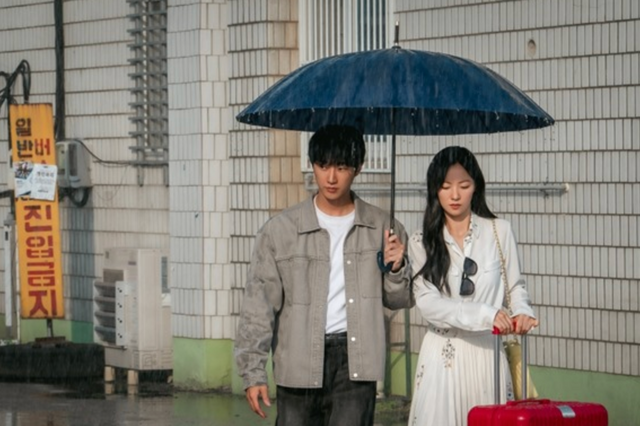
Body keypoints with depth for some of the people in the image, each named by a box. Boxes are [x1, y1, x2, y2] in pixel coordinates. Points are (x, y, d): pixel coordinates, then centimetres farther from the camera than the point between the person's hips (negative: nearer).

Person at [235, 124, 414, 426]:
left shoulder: (381, 228, 6)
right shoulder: (280, 230, 1)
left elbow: (399, 300, 15)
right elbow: (259, 302, 0)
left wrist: (397, 269, -7)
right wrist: (253, 371, -5)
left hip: (354, 360, 0)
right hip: (299, 362, 0)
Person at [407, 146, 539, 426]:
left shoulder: (499, 231, 5)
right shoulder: (422, 242, 4)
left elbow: (515, 286, 13)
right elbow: (427, 302, -8)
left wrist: (522, 311, -10)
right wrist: (485, 315, -20)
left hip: (488, 352, 0)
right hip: (443, 353, 0)